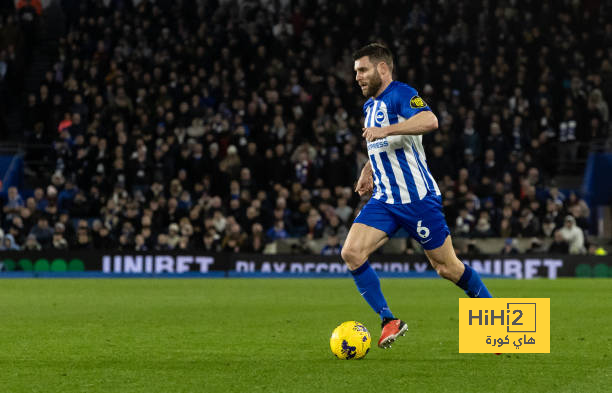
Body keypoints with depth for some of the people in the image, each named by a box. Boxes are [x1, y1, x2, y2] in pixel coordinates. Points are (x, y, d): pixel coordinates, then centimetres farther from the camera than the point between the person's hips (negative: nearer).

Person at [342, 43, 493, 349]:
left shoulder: (401, 94, -12)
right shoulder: (370, 106, 17)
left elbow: (429, 120, -33)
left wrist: (385, 130, -33)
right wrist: (368, 169, 23)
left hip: (418, 198, -8)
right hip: (384, 199, 8)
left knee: (447, 268, 0)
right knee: (351, 253, -12)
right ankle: (389, 321, -5)